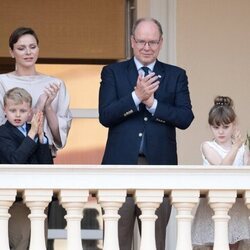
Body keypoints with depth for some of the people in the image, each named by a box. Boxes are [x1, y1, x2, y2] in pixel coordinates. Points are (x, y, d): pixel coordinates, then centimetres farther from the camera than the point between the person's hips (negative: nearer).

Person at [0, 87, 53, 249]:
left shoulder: (34, 130, 9)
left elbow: (47, 164, -2)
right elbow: (16, 160, -23)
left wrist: (41, 135, -13)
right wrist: (32, 133, -24)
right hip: (16, 198, -5)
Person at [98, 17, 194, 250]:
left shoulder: (176, 75, 10)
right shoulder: (112, 72, 8)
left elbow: (186, 118, -1)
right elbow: (105, 116, -5)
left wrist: (152, 102, -12)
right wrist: (136, 96, -17)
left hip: (159, 166, 1)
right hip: (121, 165, -1)